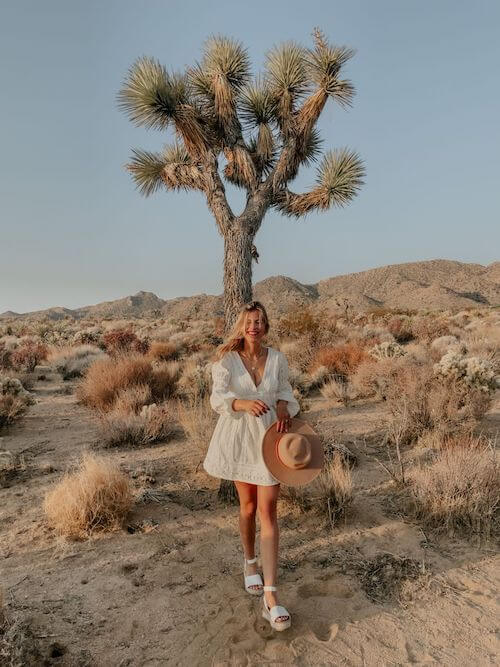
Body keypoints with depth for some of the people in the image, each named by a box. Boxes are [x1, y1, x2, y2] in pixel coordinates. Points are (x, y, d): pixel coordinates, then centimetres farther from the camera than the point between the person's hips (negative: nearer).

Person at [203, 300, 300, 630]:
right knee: (248, 506, 15)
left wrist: (284, 407, -15)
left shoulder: (278, 358, -2)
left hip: (269, 438, 1)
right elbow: (218, 397, -20)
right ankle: (250, 563, 41)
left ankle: (270, 593, 0)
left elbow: (285, 392, 9)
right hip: (239, 438, 0)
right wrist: (244, 404, -40)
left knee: (268, 511, -4)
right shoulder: (227, 359, -8)